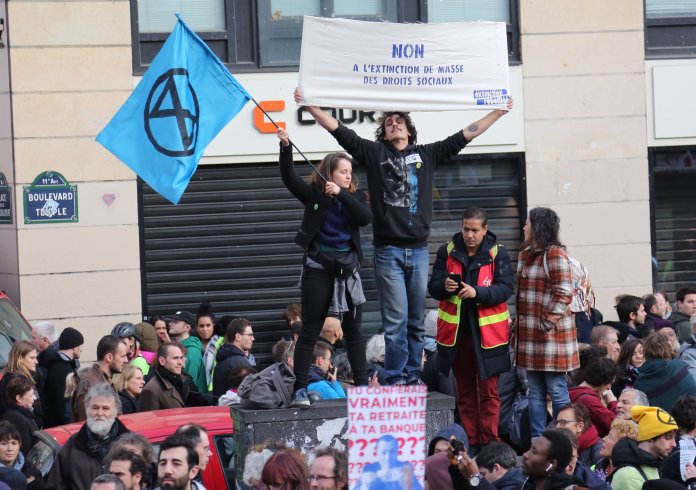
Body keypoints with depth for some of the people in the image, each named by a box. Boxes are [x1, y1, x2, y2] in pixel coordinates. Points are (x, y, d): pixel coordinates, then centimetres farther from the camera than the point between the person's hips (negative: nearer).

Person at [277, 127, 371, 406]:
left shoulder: (354, 197, 6)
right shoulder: (314, 193, -1)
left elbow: (366, 217, -12)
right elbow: (289, 177, -13)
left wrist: (341, 193, -21)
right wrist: (285, 146, -27)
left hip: (347, 268, 3)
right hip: (318, 267, -3)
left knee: (353, 330, 7)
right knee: (310, 330, -2)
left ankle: (362, 387, 13)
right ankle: (300, 390, -1)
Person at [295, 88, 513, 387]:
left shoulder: (427, 154, 13)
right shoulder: (374, 153, 7)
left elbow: (466, 135, 15)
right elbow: (337, 129, 3)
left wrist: (498, 113, 14)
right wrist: (309, 106, -6)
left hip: (419, 249, 2)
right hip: (388, 250, -2)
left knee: (416, 320, 6)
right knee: (396, 320, -5)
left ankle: (414, 376, 11)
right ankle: (396, 378, -2)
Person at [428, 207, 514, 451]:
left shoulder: (497, 253, -2)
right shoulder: (447, 252, 5)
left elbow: (505, 288, -10)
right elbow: (433, 287, 5)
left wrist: (477, 292, -25)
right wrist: (444, 287, -18)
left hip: (487, 332, -3)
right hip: (455, 331, 3)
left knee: (488, 392, -2)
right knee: (464, 392, 9)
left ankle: (489, 443, 1)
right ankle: (471, 443, 14)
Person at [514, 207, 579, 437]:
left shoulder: (555, 254, -10)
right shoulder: (525, 255, 17)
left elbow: (564, 294, -15)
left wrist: (548, 322, -19)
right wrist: (518, 324, 18)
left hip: (551, 335, -9)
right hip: (530, 336, 9)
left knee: (556, 391, -4)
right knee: (535, 392, 11)